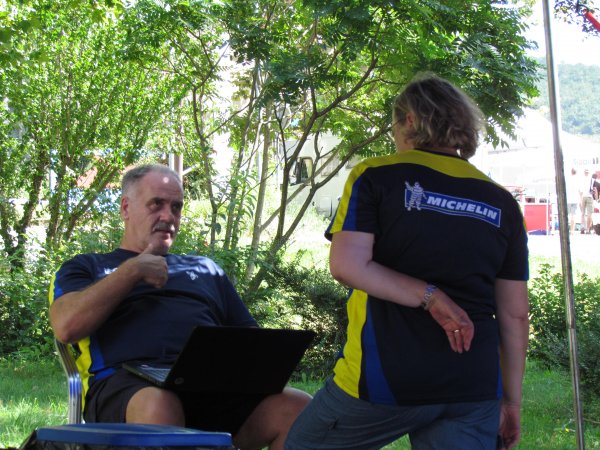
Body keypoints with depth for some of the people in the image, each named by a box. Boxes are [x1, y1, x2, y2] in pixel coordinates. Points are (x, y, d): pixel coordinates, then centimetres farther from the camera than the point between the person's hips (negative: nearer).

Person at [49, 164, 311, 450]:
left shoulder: (205, 269, 36)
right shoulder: (86, 267, 26)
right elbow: (66, 326, 3)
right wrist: (134, 269, 8)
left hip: (212, 383, 4)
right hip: (127, 386, -4)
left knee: (297, 407, -28)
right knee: (158, 405, -43)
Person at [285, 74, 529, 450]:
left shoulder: (376, 176, 0)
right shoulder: (501, 203, 10)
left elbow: (347, 266, -15)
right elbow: (515, 313, 11)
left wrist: (430, 297, -10)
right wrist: (512, 401, 16)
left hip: (386, 377, -4)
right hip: (473, 388, 4)